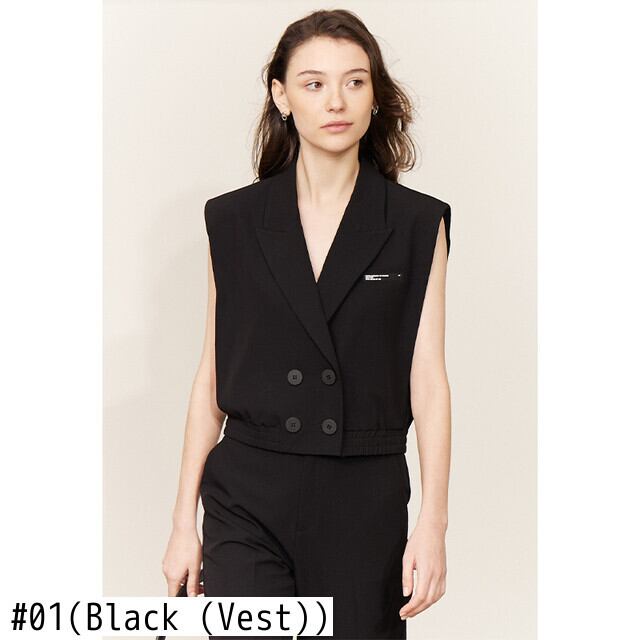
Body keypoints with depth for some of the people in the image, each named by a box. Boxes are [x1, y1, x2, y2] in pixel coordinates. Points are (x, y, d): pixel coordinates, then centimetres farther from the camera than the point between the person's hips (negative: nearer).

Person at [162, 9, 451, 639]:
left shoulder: (417, 225, 1)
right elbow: (211, 378, 7)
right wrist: (184, 521, 5)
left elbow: (427, 380, -2)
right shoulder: (234, 221, 4)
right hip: (249, 498, 0)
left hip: (365, 503, 0)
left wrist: (432, 523, -9)